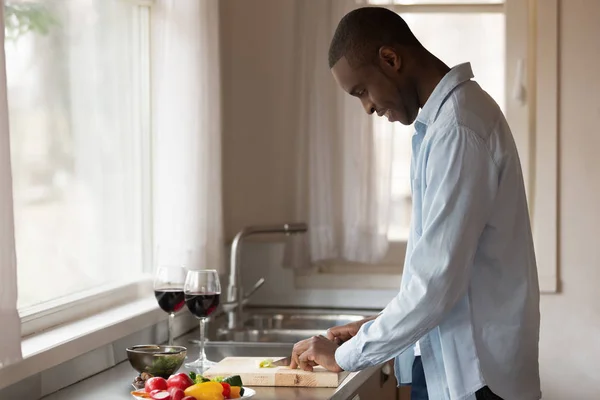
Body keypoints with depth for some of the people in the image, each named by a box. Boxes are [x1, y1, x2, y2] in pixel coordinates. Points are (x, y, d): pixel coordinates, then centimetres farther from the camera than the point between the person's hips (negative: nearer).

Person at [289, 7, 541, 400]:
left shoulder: (458, 127, -20)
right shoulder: (447, 115, 11)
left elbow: (437, 281, -23)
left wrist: (347, 354, -13)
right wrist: (378, 329, 11)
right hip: (449, 362, 9)